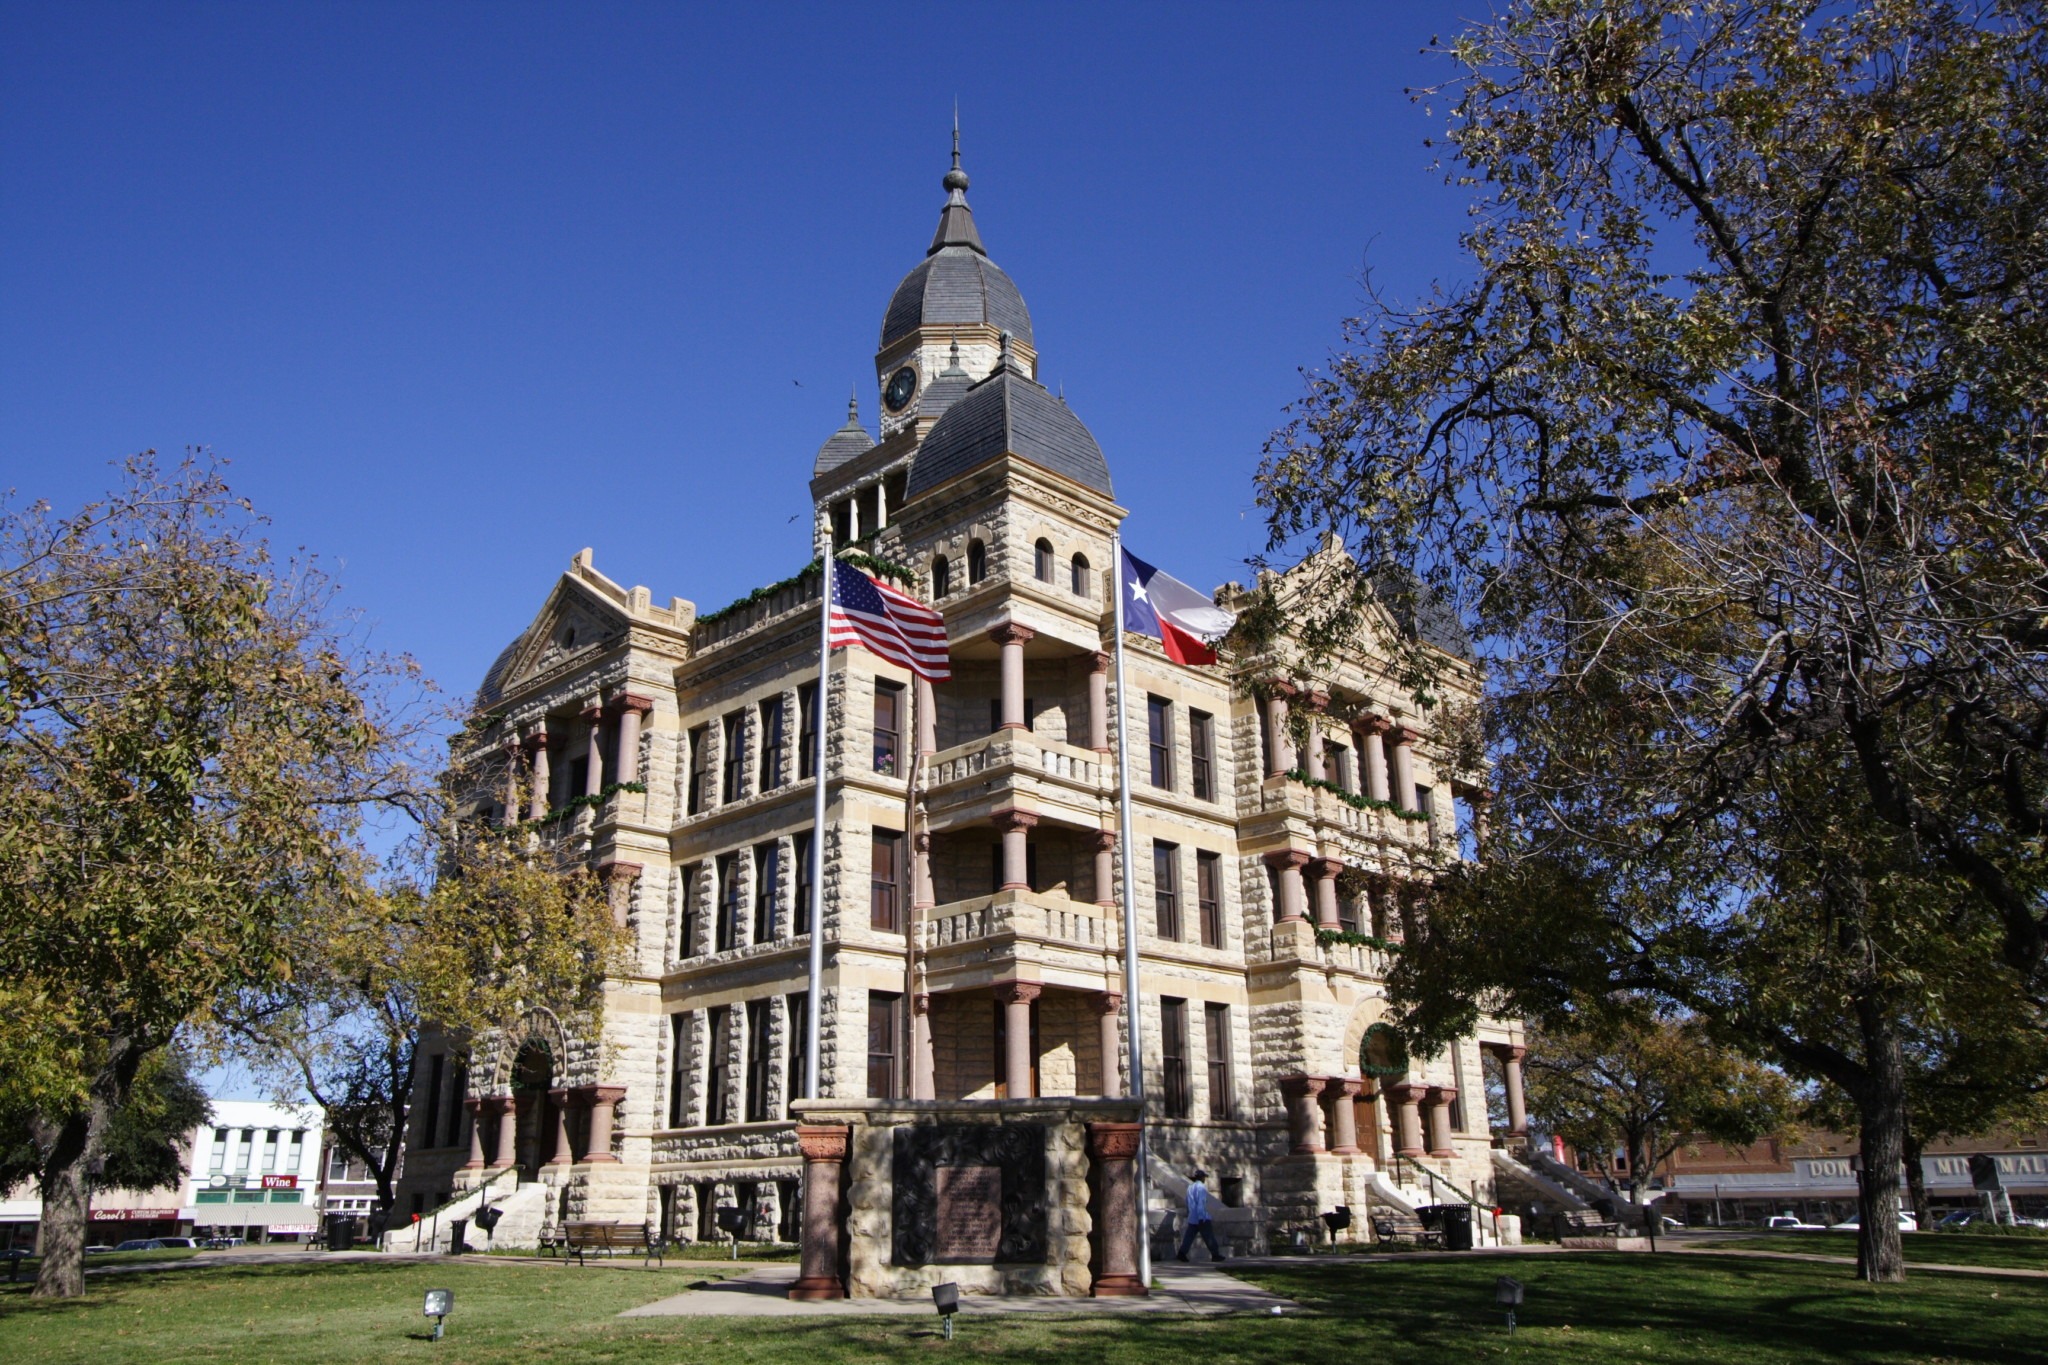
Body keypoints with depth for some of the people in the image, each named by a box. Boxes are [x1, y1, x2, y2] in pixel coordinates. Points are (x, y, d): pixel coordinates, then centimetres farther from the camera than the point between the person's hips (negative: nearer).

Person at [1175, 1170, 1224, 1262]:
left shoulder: (1190, 1187, 15)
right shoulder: (1202, 1187, -10)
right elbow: (1201, 1203, -18)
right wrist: (1201, 1217, -20)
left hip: (1192, 1218, 7)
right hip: (1202, 1217, -7)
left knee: (1189, 1236, 4)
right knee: (1209, 1237, 1)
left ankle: (1182, 1253, -7)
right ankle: (1215, 1255, 4)